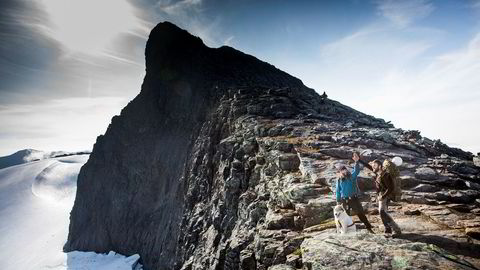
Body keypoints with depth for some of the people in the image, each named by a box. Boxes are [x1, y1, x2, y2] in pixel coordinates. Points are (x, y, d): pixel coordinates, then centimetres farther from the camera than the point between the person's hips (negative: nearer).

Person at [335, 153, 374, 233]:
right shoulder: (339, 180, 1)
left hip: (354, 199, -2)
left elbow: (356, 170, -21)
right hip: (344, 200, 2)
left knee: (361, 213, -1)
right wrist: (338, 201, 10)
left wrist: (356, 162, -36)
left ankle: (369, 228, 11)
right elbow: (338, 191, 8)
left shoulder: (352, 176, -3)